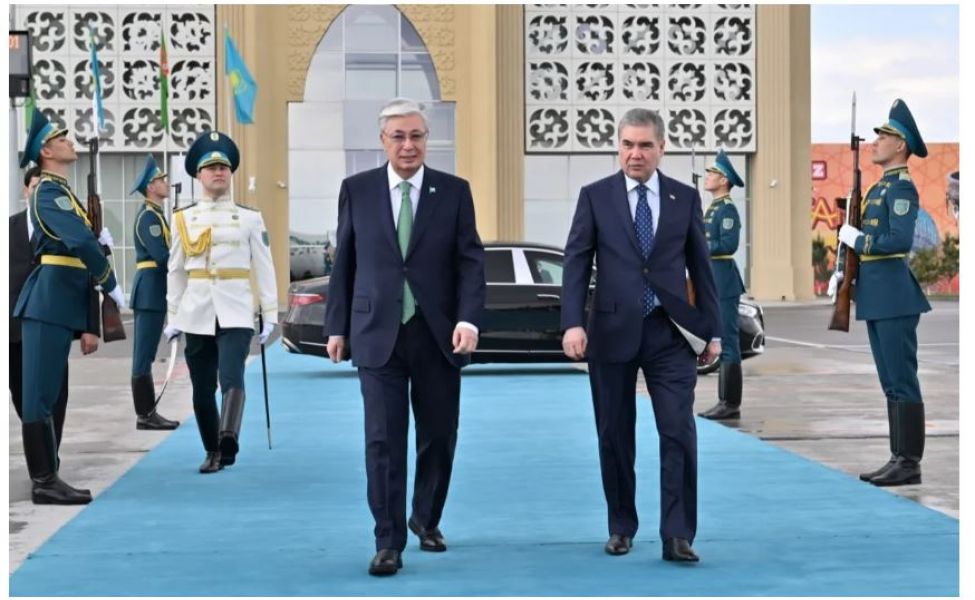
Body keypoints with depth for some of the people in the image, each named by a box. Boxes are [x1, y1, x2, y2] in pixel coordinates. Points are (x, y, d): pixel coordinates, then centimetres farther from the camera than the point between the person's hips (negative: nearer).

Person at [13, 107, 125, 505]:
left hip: (59, 303, 10)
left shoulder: (59, 191, 21)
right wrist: (112, 285, -13)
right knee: (40, 393, -8)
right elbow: (81, 243, -22)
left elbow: (72, 242, 21)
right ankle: (43, 483, -8)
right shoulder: (49, 191, -10)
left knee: (48, 393, 11)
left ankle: (47, 478, 16)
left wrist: (99, 241, 0)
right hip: (50, 300, -10)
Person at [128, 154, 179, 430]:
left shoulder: (154, 215, 18)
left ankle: (147, 412, 16)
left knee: (145, 355, 11)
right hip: (151, 291, -10)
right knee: (144, 355, -7)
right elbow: (162, 256, -21)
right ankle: (145, 415, -4)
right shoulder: (149, 216, -13)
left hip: (151, 292, 10)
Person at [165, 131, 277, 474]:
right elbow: (175, 272, 12)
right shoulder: (183, 219, 9)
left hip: (236, 314, -2)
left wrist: (270, 316, 0)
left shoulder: (250, 219, 6)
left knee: (232, 377, -23)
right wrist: (173, 318, 9)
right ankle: (213, 452, 18)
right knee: (202, 390, 6)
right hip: (197, 315, 2)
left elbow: (264, 269, 5)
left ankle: (228, 442, -37)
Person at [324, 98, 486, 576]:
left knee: (438, 437, 10)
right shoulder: (356, 190, 4)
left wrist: (469, 318, -15)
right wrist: (336, 326, 6)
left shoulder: (454, 191, 3)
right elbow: (344, 263, 8)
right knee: (383, 441, -4)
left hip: (438, 335, 1)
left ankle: (426, 520, 32)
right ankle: (389, 542, 3)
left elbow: (471, 261, -1)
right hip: (378, 335, -1)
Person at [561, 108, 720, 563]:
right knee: (615, 436, 8)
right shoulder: (595, 196, 3)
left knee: (679, 433, -7)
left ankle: (677, 536, -2)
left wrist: (711, 330, 8)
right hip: (613, 332, 0)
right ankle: (621, 528, 23)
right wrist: (573, 323, -14)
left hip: (670, 333, 0)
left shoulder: (685, 198, 6)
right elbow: (576, 264, -2)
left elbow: (700, 267, 9)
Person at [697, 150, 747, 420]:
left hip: (723, 283, -10)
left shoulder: (727, 210, -11)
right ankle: (725, 402, 16)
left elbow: (728, 245, -20)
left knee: (727, 342, -7)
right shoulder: (712, 209, 18)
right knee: (719, 343, 12)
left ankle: (731, 404, -5)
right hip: (712, 283, 10)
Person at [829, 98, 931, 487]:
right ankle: (899, 459, 17)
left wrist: (857, 240, -12)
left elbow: (900, 240, -23)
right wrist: (842, 272, 8)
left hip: (894, 296, -10)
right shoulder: (880, 188, 18)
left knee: (902, 381, -6)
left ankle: (910, 464, -2)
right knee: (891, 383, 12)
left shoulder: (901, 187, -11)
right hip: (875, 298, 10)